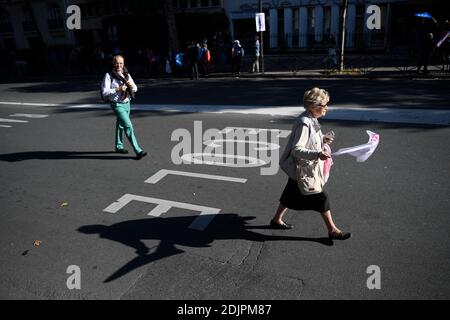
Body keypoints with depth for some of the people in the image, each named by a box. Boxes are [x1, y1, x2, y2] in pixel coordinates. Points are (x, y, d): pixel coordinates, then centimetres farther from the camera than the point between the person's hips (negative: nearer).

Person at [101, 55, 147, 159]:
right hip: (117, 105, -7)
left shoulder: (127, 75, 7)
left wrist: (131, 85, -11)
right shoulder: (109, 76, -10)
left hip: (127, 104, 7)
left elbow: (135, 89, 11)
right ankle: (138, 151, -15)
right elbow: (105, 92, -15)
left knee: (121, 125, 21)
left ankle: (119, 147, 38)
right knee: (128, 126, -14)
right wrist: (118, 89, -24)